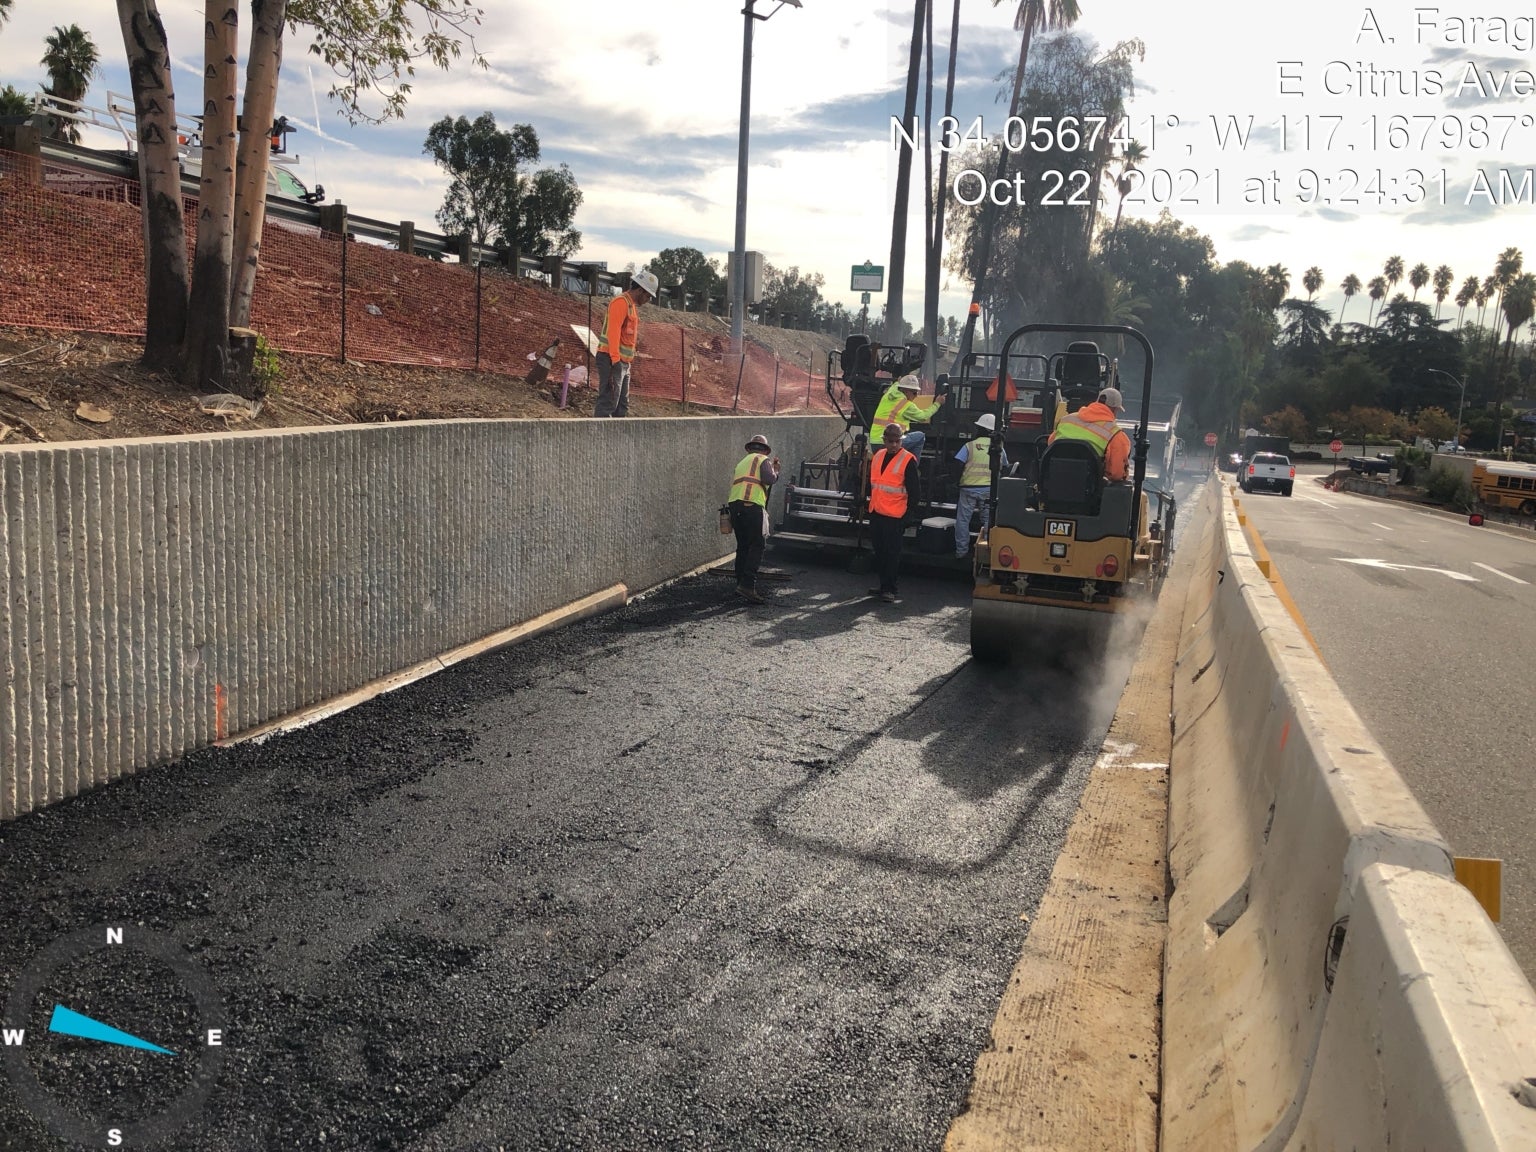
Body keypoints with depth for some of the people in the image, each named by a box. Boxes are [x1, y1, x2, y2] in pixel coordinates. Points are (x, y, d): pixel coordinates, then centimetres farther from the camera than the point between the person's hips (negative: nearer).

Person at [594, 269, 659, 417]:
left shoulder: (632, 305, 20)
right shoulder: (621, 302, -11)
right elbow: (613, 331, -20)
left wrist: (628, 360, 17)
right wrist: (615, 359, -27)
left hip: (623, 362, 10)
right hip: (612, 360, -10)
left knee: (622, 406, 13)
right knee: (607, 404, -13)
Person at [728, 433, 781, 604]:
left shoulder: (742, 462, 29)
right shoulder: (763, 460, 6)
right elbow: (769, 479, -11)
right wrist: (775, 471, 12)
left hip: (734, 505, 7)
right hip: (752, 506, -7)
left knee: (742, 547, 13)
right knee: (756, 546, -7)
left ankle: (741, 584, 13)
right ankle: (747, 585, -18)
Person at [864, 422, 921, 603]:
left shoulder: (908, 460, -9)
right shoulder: (877, 456, 10)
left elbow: (913, 491, -8)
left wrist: (909, 512, -9)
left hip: (894, 515, -7)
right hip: (876, 513, 7)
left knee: (892, 554, -3)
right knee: (879, 551, 13)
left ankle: (890, 589, 2)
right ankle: (883, 586, 23)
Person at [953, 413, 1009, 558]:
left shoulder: (969, 446, -5)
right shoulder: (999, 449, 3)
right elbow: (1005, 469, 13)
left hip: (969, 488, -2)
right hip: (989, 490, 2)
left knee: (963, 520, 7)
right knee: (989, 521, 9)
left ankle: (961, 550, 8)